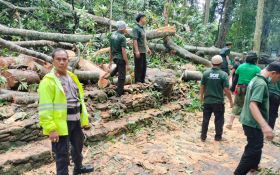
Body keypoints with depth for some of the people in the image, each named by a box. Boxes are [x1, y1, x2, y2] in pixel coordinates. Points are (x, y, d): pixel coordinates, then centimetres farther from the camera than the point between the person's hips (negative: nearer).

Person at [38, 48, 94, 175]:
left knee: (78, 146, 26)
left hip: (76, 121, 8)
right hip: (60, 124, -8)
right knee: (62, 154, 3)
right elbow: (45, 108, -19)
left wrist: (84, 119, 13)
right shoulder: (48, 81, -15)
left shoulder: (72, 77, 9)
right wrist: (51, 128, -23)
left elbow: (80, 100, 14)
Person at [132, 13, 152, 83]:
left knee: (144, 66, 14)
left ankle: (142, 81, 24)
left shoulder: (142, 28, 15)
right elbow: (135, 40, -19)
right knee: (138, 67, -3)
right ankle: (138, 81, 6)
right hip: (139, 51, -9)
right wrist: (137, 51, -24)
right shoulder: (136, 28, -12)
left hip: (143, 51, 9)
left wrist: (147, 48, 22)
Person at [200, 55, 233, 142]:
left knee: (206, 119, 13)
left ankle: (203, 136, 22)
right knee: (219, 120, 14)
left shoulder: (206, 73, -6)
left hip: (207, 101, 2)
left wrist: (201, 96, 17)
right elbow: (226, 90, -13)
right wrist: (231, 100, 0)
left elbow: (202, 86, 0)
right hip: (219, 101, -2)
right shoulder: (223, 74, -12)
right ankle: (218, 137, 24)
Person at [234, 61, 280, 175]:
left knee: (255, 146, 27)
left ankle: (253, 165, 47)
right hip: (253, 123, -10)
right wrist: (265, 125, -45)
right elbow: (253, 105, -35)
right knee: (254, 150, -2)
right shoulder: (261, 83, -23)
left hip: (249, 120, 10)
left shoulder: (256, 79, 8)